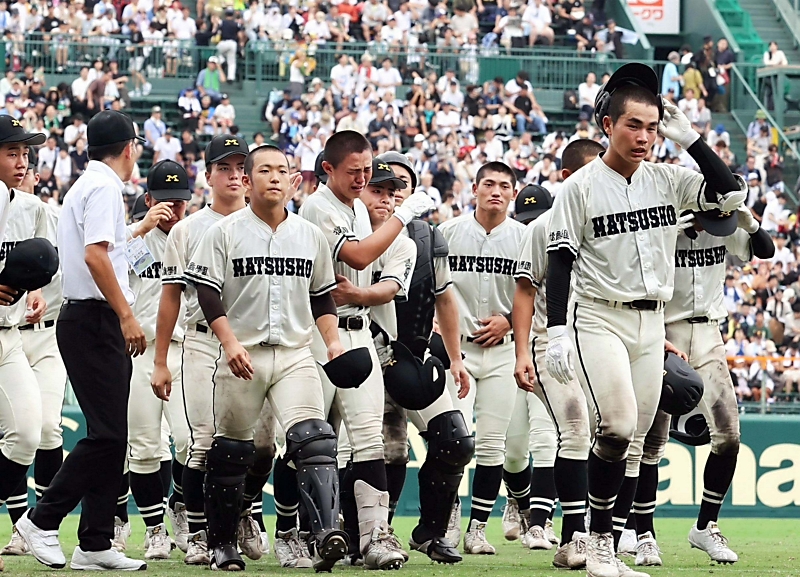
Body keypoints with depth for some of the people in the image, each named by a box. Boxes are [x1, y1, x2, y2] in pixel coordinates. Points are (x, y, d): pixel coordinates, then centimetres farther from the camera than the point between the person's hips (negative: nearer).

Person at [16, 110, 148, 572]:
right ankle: (42, 520, -8)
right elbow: (95, 254, -21)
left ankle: (96, 544, 6)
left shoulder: (87, 185, 20)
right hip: (95, 321, -10)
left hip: (91, 321, 10)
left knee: (111, 435, 8)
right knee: (107, 434, -12)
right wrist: (126, 316, -23)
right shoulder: (105, 187, -10)